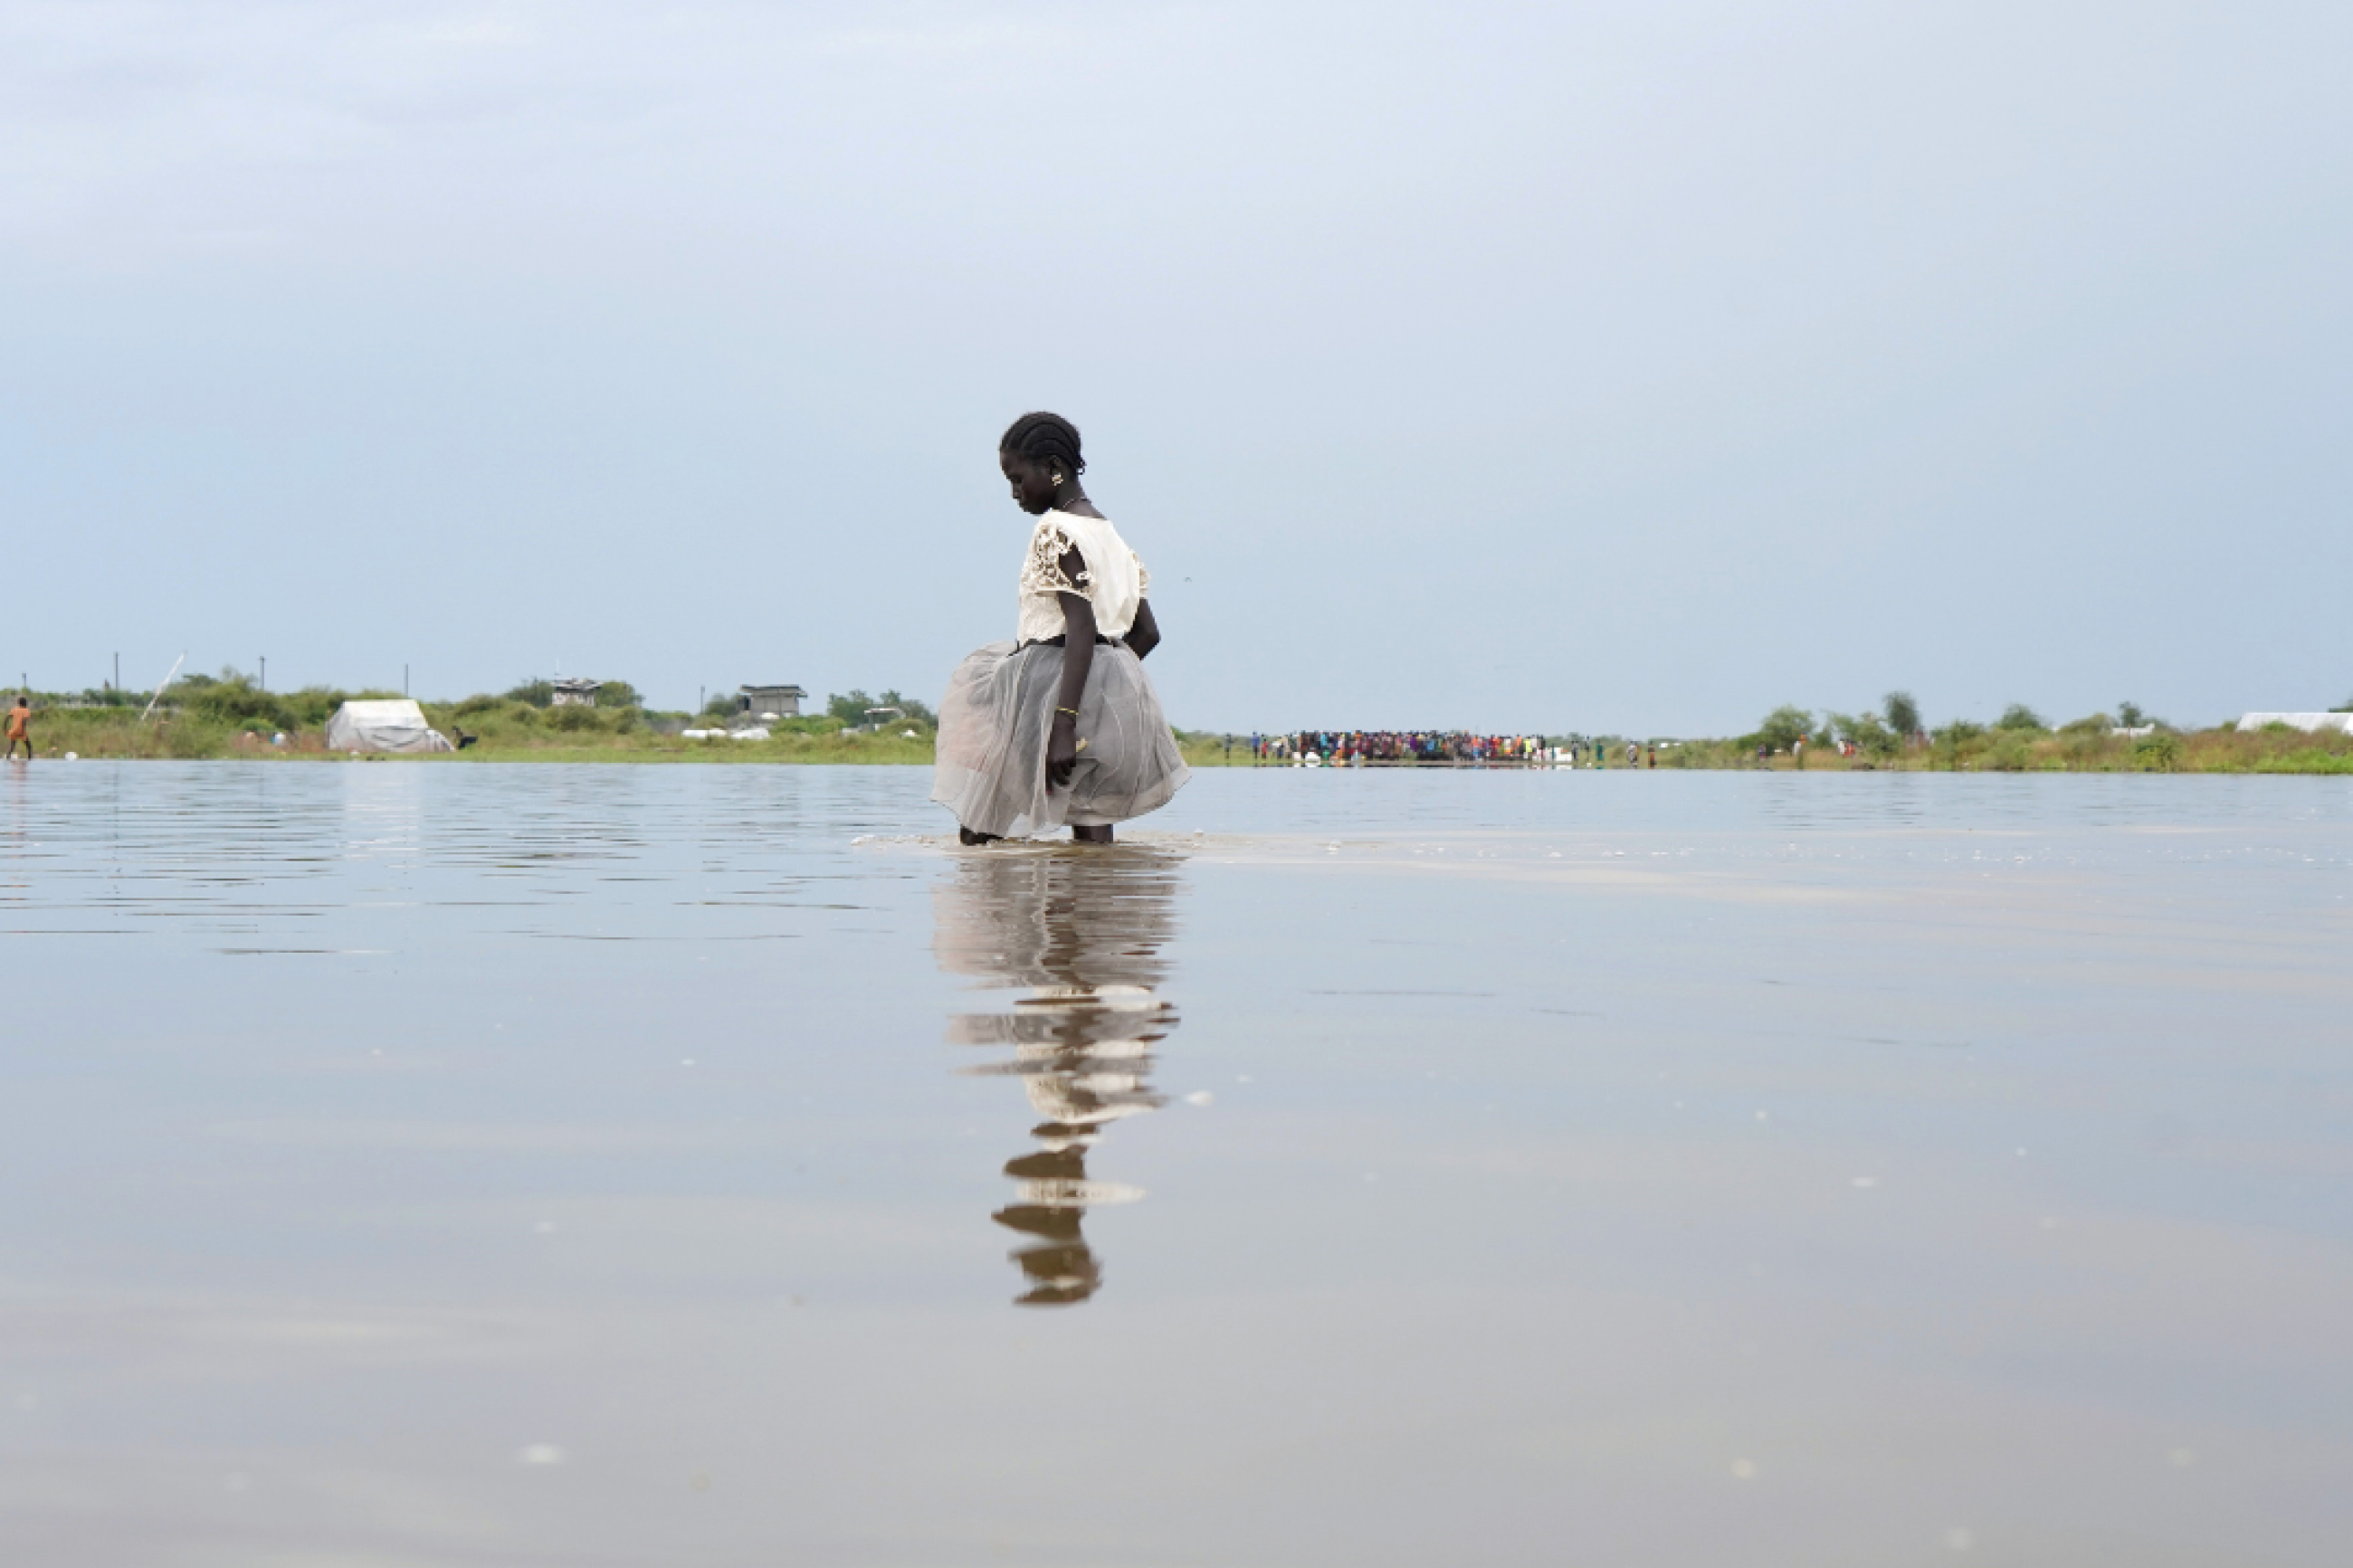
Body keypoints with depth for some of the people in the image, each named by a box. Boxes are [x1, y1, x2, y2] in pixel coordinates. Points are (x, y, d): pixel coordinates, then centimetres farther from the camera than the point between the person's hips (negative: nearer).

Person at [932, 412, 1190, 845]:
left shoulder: (1055, 530, -11)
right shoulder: (1112, 535, 16)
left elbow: (1082, 627, -21)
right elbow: (1147, 632, 18)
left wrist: (1064, 722, -26)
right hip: (1117, 702, 9)